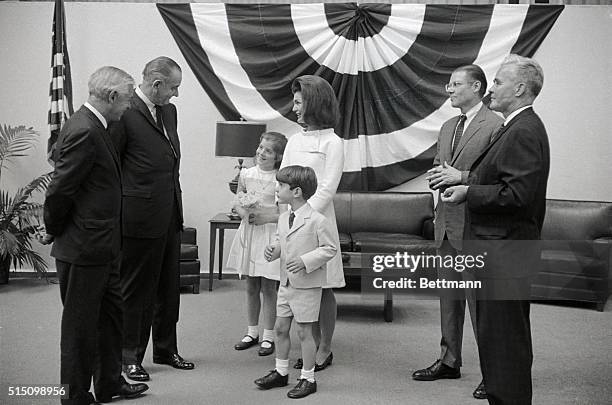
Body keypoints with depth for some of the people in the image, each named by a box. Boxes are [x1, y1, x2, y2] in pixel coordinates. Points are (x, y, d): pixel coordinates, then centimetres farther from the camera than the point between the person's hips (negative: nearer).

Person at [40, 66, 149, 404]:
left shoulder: (92, 127, 11)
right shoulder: (84, 132, -21)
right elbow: (59, 189, -21)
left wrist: (55, 229, 17)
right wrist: (53, 232, -7)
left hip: (100, 248, 10)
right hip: (83, 249, -10)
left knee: (110, 315, 20)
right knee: (80, 325, 5)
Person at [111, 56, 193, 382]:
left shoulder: (169, 111, 12)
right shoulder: (125, 114, -14)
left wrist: (175, 200, 15)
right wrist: (117, 213, -10)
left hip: (170, 215, 8)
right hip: (140, 217, -8)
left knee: (168, 287, 17)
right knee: (136, 290, 5)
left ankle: (166, 349, 31)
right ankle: (130, 355, 19)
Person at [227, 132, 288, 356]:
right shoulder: (246, 174, 4)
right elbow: (237, 202, 11)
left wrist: (269, 217, -20)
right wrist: (244, 212, -8)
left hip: (271, 234, -4)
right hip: (248, 232, 4)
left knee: (268, 287, 1)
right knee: (251, 286, 13)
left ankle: (268, 337, 13)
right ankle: (252, 332, 27)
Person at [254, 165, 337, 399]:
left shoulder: (317, 220, -17)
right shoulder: (283, 218, 7)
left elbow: (330, 248, -13)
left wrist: (305, 261, -22)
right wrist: (274, 250, -1)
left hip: (307, 285, -7)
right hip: (286, 282, 8)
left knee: (303, 331, 1)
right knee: (280, 327, 14)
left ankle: (308, 379, 16)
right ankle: (281, 372, 31)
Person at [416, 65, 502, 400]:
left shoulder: (495, 125, -9)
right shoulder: (448, 127, 17)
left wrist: (461, 177, -19)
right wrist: (436, 176, 3)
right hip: (446, 222, 8)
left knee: (479, 300, -3)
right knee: (449, 297, 16)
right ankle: (449, 361, 29)